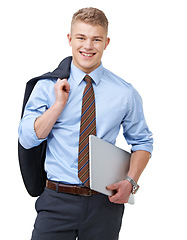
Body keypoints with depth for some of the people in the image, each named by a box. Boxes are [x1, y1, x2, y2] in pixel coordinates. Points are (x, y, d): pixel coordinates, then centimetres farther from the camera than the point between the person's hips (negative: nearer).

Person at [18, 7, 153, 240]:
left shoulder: (125, 93, 2)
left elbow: (142, 142, 9)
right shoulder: (47, 86, 2)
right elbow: (27, 139, -3)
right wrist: (59, 104, -12)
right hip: (57, 202, 0)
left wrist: (130, 182, -6)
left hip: (105, 203, 1)